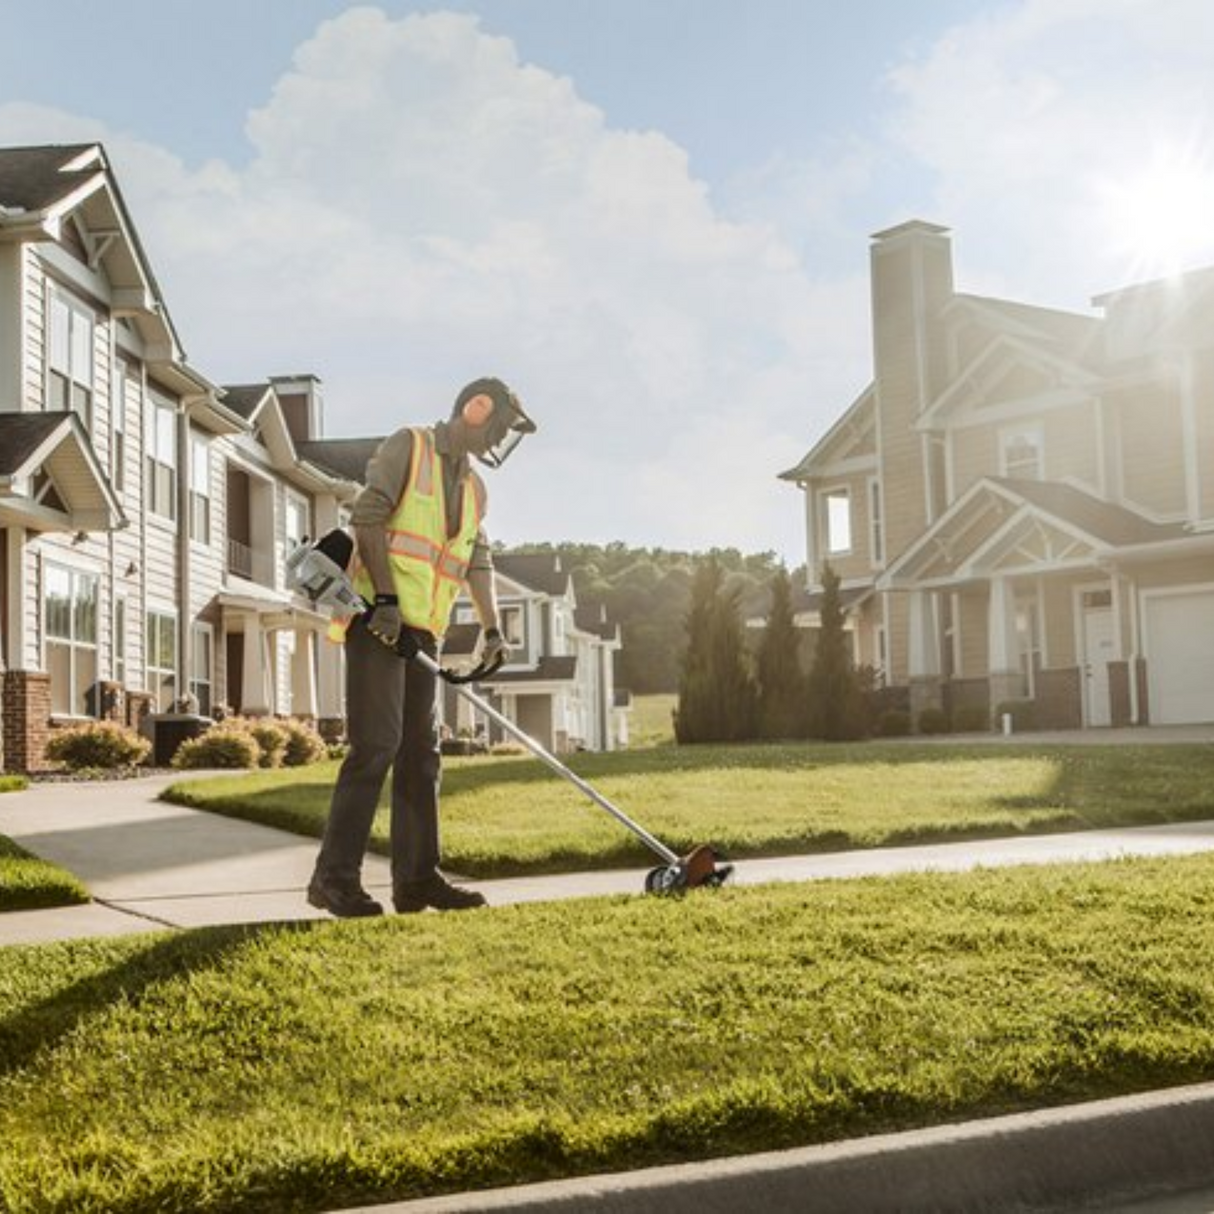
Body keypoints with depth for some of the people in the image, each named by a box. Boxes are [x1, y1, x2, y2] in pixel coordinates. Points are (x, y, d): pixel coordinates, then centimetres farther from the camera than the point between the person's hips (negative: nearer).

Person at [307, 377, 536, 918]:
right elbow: (367, 516, -12)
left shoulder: (473, 488, 21)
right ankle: (334, 877, -12)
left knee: (420, 751, 7)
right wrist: (386, 598, -19)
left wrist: (491, 628, 5)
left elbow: (478, 562, 20)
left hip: (422, 630, 8)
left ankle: (416, 877, 12)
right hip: (376, 618, -8)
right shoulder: (408, 446, -2)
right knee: (377, 742, -15)